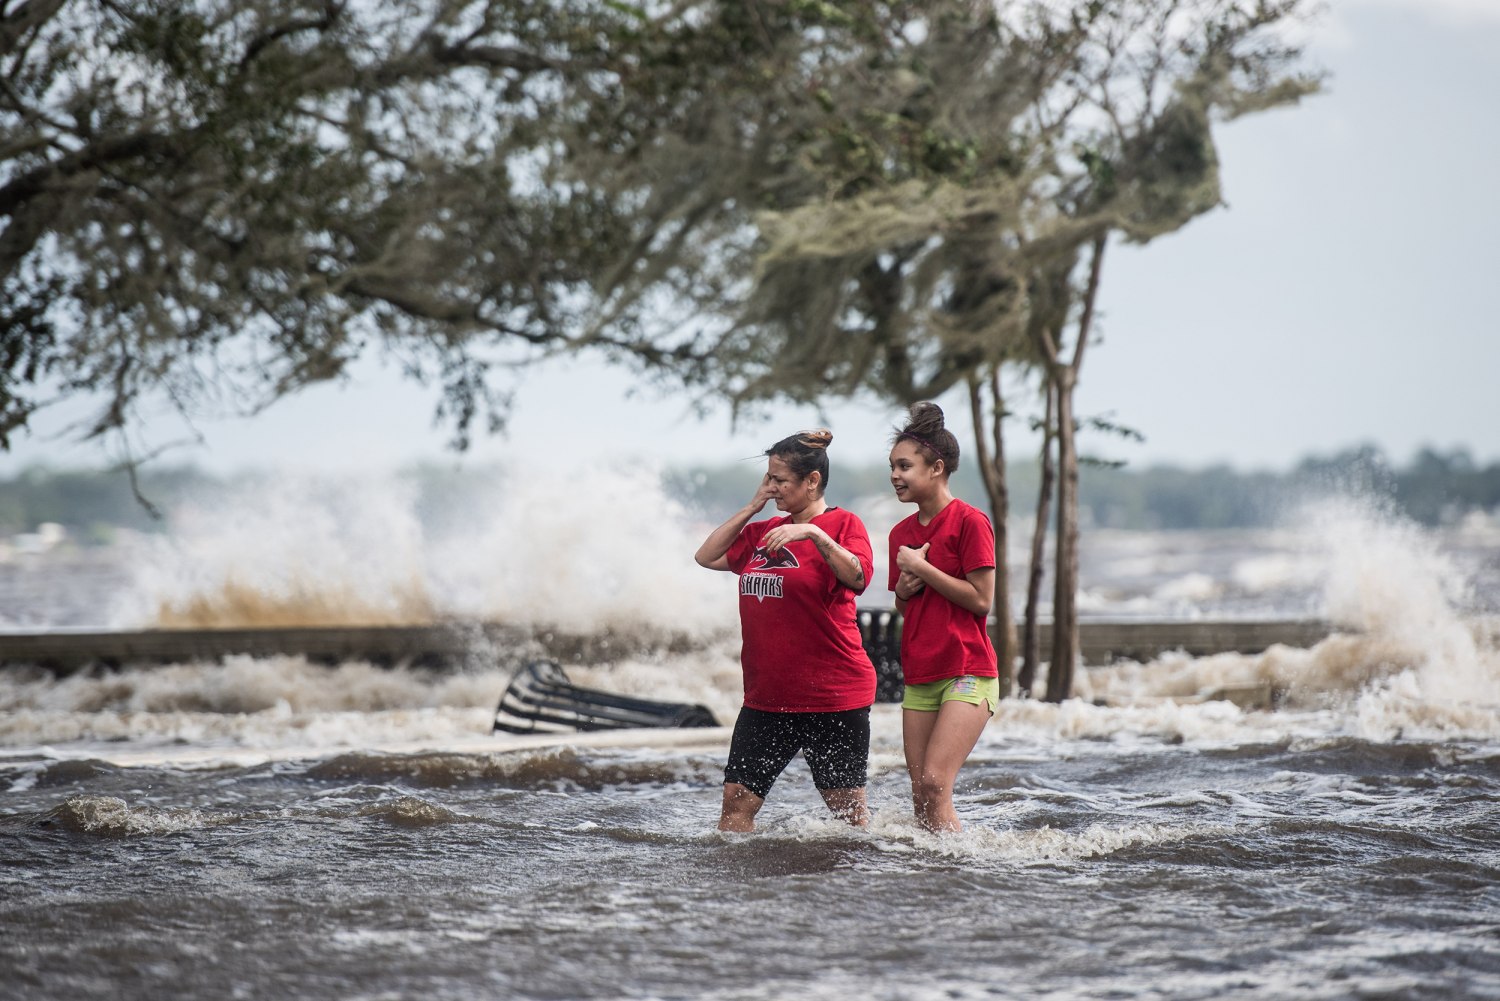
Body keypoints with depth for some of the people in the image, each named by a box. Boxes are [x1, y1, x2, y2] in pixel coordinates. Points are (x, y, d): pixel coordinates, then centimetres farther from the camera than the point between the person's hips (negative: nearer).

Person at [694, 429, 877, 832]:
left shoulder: (843, 524, -6)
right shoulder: (763, 531, 14)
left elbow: (857, 577, -23)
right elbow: (707, 556, 10)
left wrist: (813, 532, -35)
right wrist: (752, 507, 5)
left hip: (833, 698, -6)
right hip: (766, 697, 6)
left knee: (850, 810, 1)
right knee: (737, 803, 1)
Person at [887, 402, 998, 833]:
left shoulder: (969, 521, -8)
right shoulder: (902, 533, 13)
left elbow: (981, 600, -13)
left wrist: (922, 568, -12)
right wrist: (904, 589, 0)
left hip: (968, 672, -7)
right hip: (919, 676, 7)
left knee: (934, 783, -18)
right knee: (920, 793, 2)